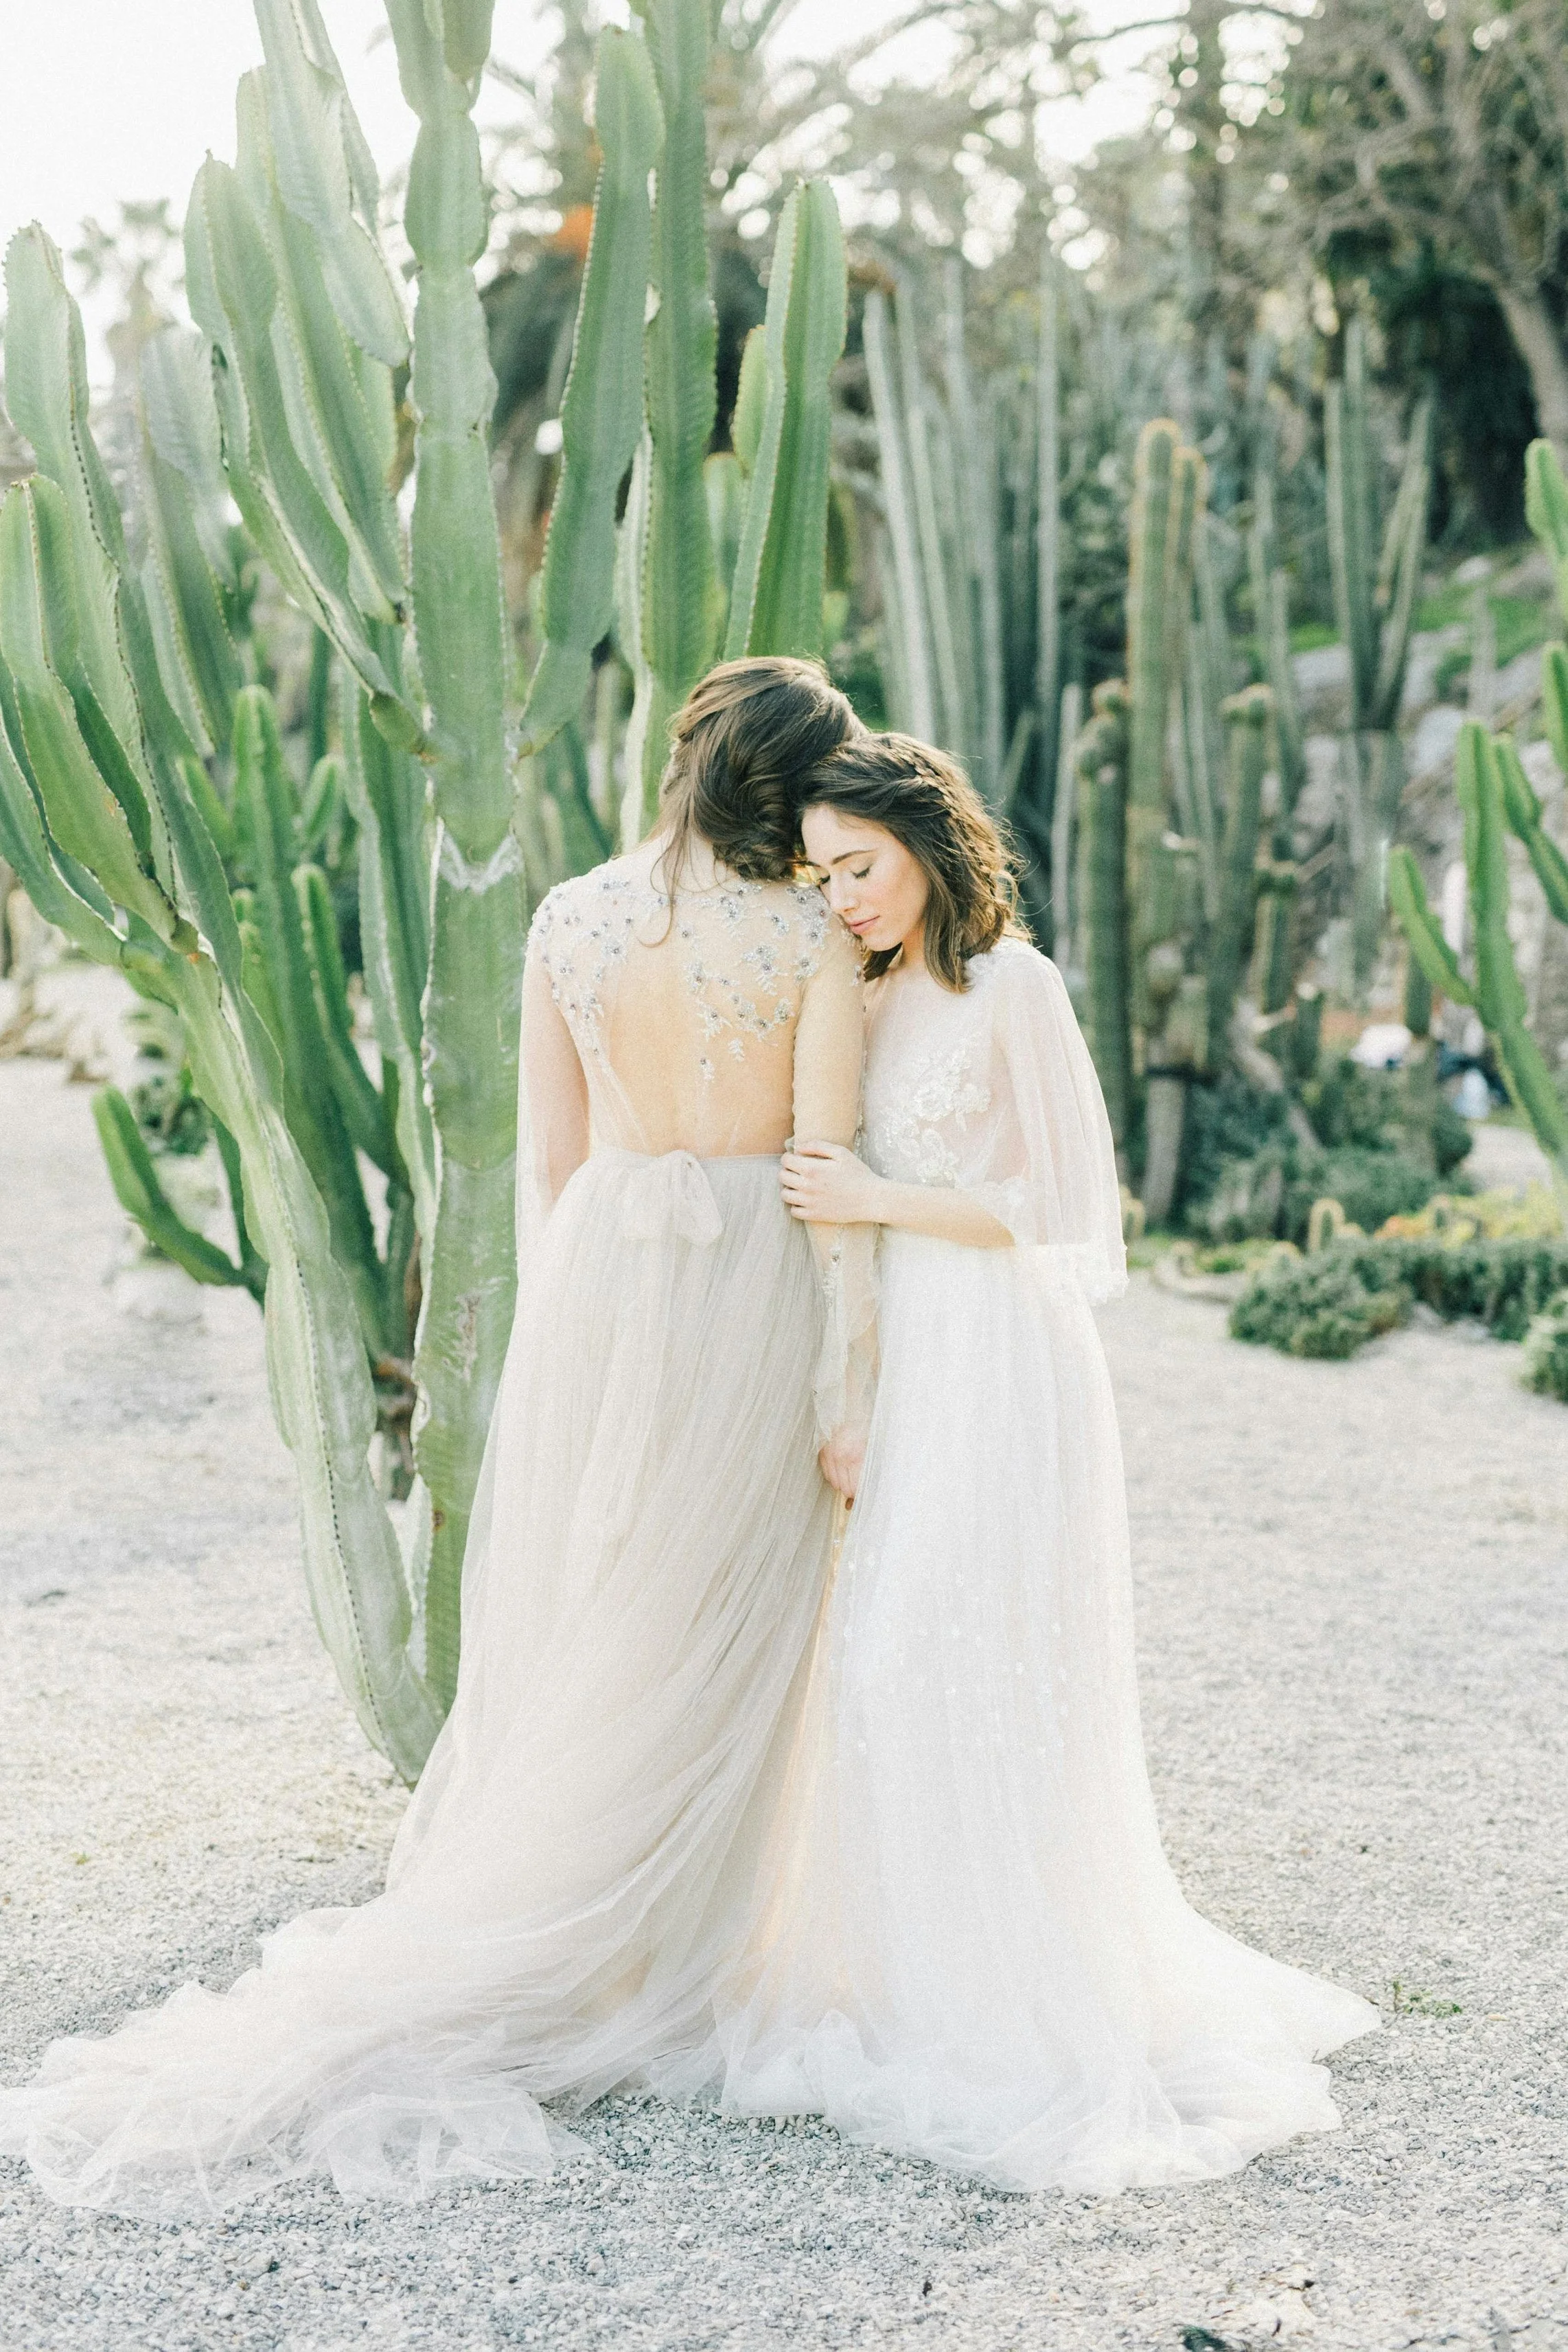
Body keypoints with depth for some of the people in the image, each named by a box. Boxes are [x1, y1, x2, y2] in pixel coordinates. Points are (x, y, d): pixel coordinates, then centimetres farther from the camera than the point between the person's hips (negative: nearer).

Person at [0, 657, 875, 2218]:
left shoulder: (570, 920, 2)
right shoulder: (811, 937, -10)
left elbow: (545, 1155, 6)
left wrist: (554, 1338, 16)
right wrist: (845, 1394, -6)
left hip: (597, 1273, 4)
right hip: (752, 1290, -4)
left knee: (567, 1635, 16)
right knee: (706, 1660, 8)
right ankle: (637, 1979, 15)